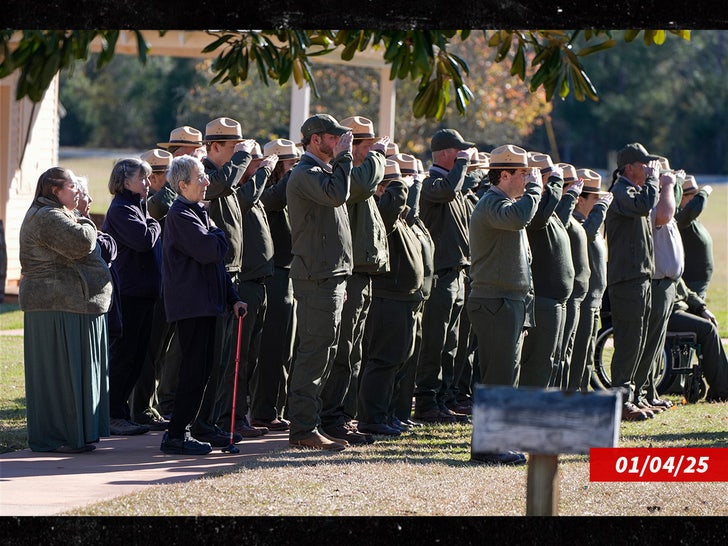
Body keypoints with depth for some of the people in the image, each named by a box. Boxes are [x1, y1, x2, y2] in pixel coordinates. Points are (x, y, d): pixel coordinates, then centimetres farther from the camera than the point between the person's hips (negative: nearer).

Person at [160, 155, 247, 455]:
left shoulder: (198, 212, 20)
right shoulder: (181, 214, -13)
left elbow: (215, 260, 23)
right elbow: (209, 251, -23)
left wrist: (232, 298, 17)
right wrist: (220, 235, -1)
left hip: (205, 303, 10)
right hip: (191, 304, -10)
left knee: (202, 368, 12)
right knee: (194, 370, -10)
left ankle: (182, 429, 18)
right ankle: (176, 436, -8)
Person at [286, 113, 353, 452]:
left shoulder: (323, 171, 21)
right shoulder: (305, 174, -12)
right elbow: (338, 194, -29)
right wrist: (343, 157, -18)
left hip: (331, 277, 11)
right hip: (317, 279, -11)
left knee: (322, 353, 12)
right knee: (315, 353, -10)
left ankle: (307, 426, 17)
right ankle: (303, 430, -8)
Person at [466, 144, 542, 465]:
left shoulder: (503, 203, 21)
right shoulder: (491, 204, -14)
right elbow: (519, 217, -36)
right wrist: (534, 188, -20)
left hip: (511, 302, 11)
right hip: (496, 303, -11)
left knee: (505, 375, 13)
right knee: (499, 377, -11)